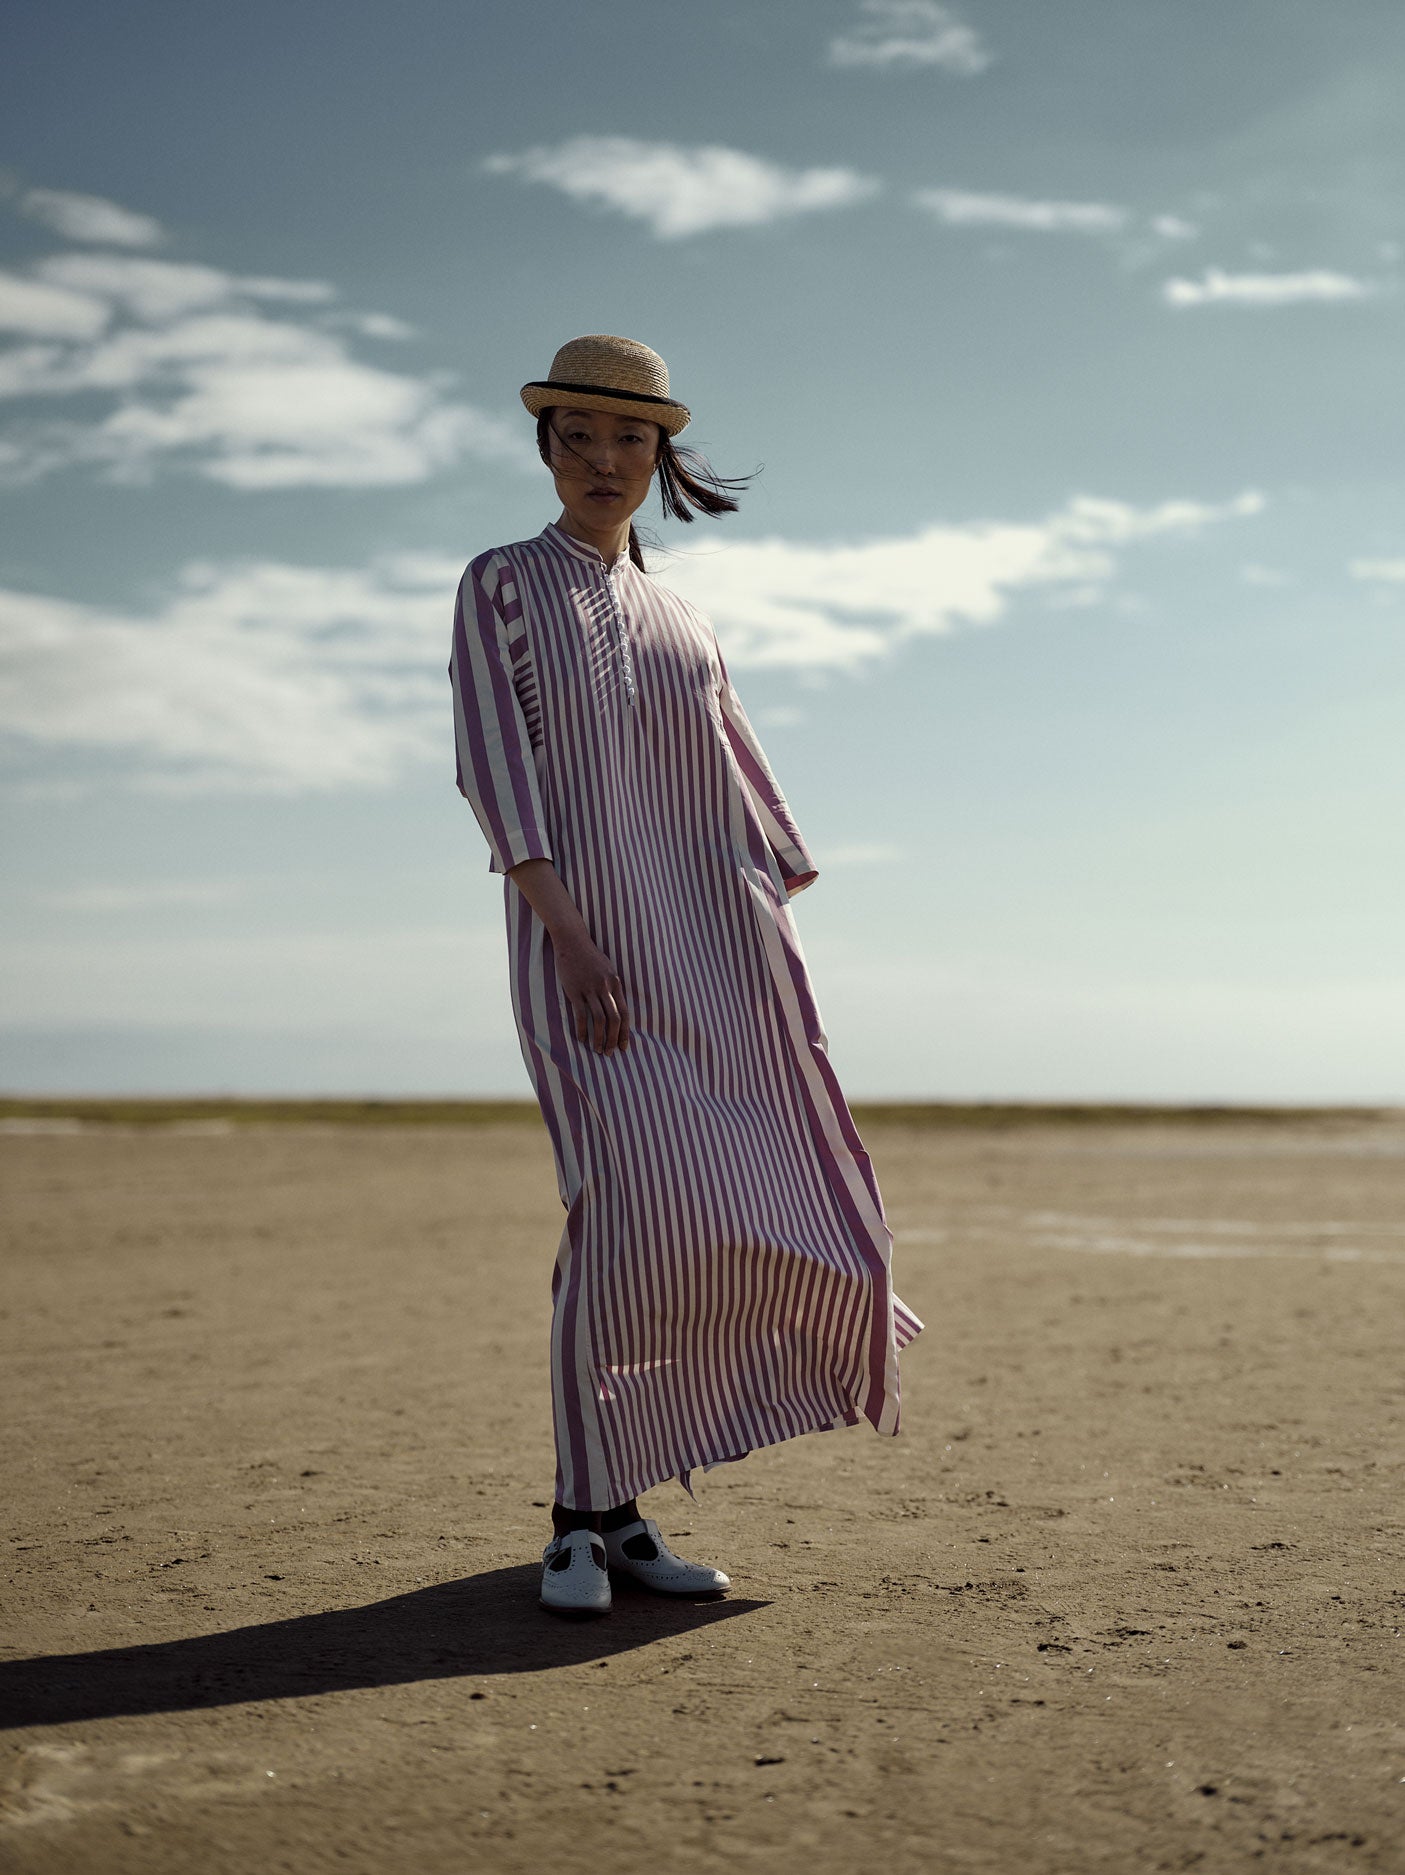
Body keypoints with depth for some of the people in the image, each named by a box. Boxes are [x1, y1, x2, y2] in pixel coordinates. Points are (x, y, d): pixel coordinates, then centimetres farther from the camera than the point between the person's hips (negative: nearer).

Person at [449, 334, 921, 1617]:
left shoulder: (683, 625, 22)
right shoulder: (502, 587, 7)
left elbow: (749, 795, 20)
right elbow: (492, 767, -6)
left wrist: (790, 959, 9)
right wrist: (569, 937, -19)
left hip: (715, 944, 5)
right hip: (583, 930, -5)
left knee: (698, 1218, -1)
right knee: (625, 1200, -19)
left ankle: (623, 1510, 9)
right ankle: (583, 1520, -9)